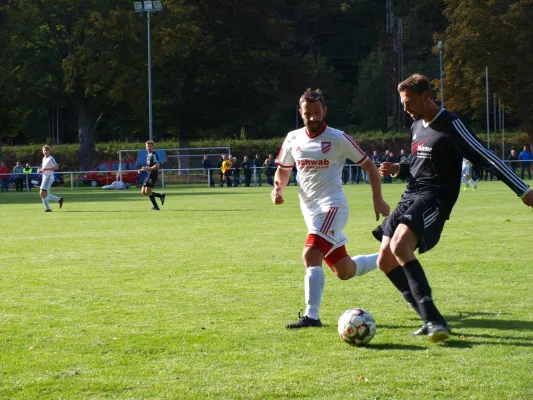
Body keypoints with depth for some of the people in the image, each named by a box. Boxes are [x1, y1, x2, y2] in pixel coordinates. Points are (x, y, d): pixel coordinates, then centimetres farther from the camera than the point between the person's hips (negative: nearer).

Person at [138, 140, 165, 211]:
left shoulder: (154, 155, -12)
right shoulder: (148, 155, 16)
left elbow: (157, 166, -20)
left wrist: (147, 168, -26)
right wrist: (142, 170, 11)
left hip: (153, 176, -9)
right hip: (148, 175, 9)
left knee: (147, 192, -12)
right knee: (143, 192, 8)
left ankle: (156, 206, -2)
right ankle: (161, 195, 16)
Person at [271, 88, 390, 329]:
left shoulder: (338, 139, -7)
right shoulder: (293, 139, 7)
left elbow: (369, 166, 0)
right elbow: (283, 170, 21)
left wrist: (377, 199, -8)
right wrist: (278, 188, -1)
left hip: (332, 207, -6)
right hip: (310, 210, 6)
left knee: (310, 256, -27)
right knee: (345, 271, 13)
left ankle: (311, 316, -27)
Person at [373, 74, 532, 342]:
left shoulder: (450, 125, -9)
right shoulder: (417, 126, 17)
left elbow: (486, 158, -13)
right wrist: (397, 169, 9)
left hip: (434, 199, -9)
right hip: (411, 197, 9)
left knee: (400, 245, -31)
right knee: (385, 261, 2)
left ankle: (433, 319, -30)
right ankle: (430, 320, 10)